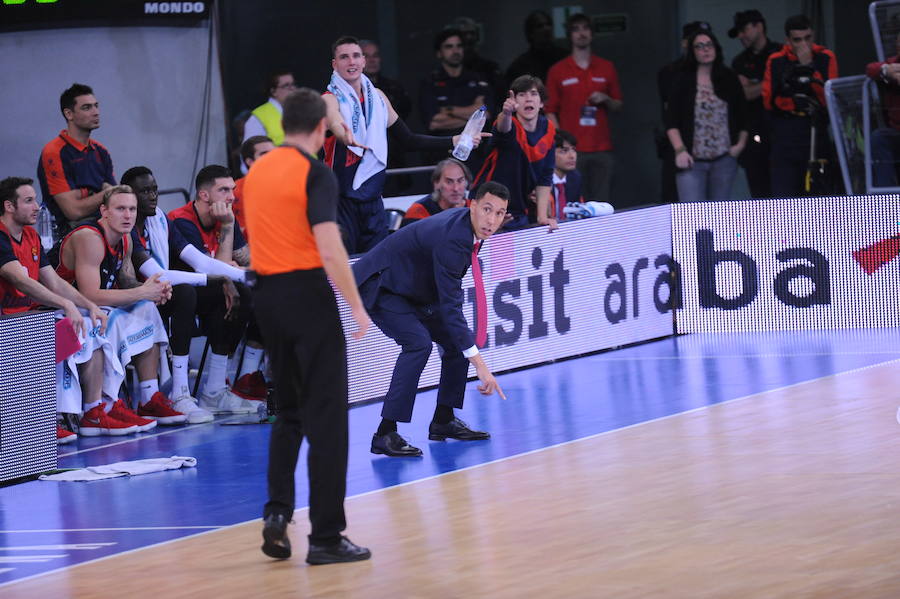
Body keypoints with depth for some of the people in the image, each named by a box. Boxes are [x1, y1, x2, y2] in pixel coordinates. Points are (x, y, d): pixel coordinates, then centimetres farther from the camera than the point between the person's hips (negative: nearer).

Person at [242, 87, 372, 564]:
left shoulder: (256, 171, 9)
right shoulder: (315, 174, -11)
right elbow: (329, 247, -19)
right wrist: (356, 307, -16)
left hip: (265, 292, 7)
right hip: (307, 292, -7)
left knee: (289, 411, 18)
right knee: (326, 417, -2)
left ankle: (277, 511, 5)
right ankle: (325, 536, -3)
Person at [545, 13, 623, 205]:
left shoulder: (607, 68, 12)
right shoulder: (557, 71, 5)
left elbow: (618, 106, 18)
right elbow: (550, 112, 4)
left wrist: (605, 100, -5)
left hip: (602, 148, 2)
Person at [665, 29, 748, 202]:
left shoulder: (729, 79, 9)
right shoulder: (684, 82, 2)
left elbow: (743, 116, 15)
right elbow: (671, 122, 0)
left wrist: (741, 143, 4)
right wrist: (680, 150, -10)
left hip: (724, 160, 2)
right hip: (692, 160, -2)